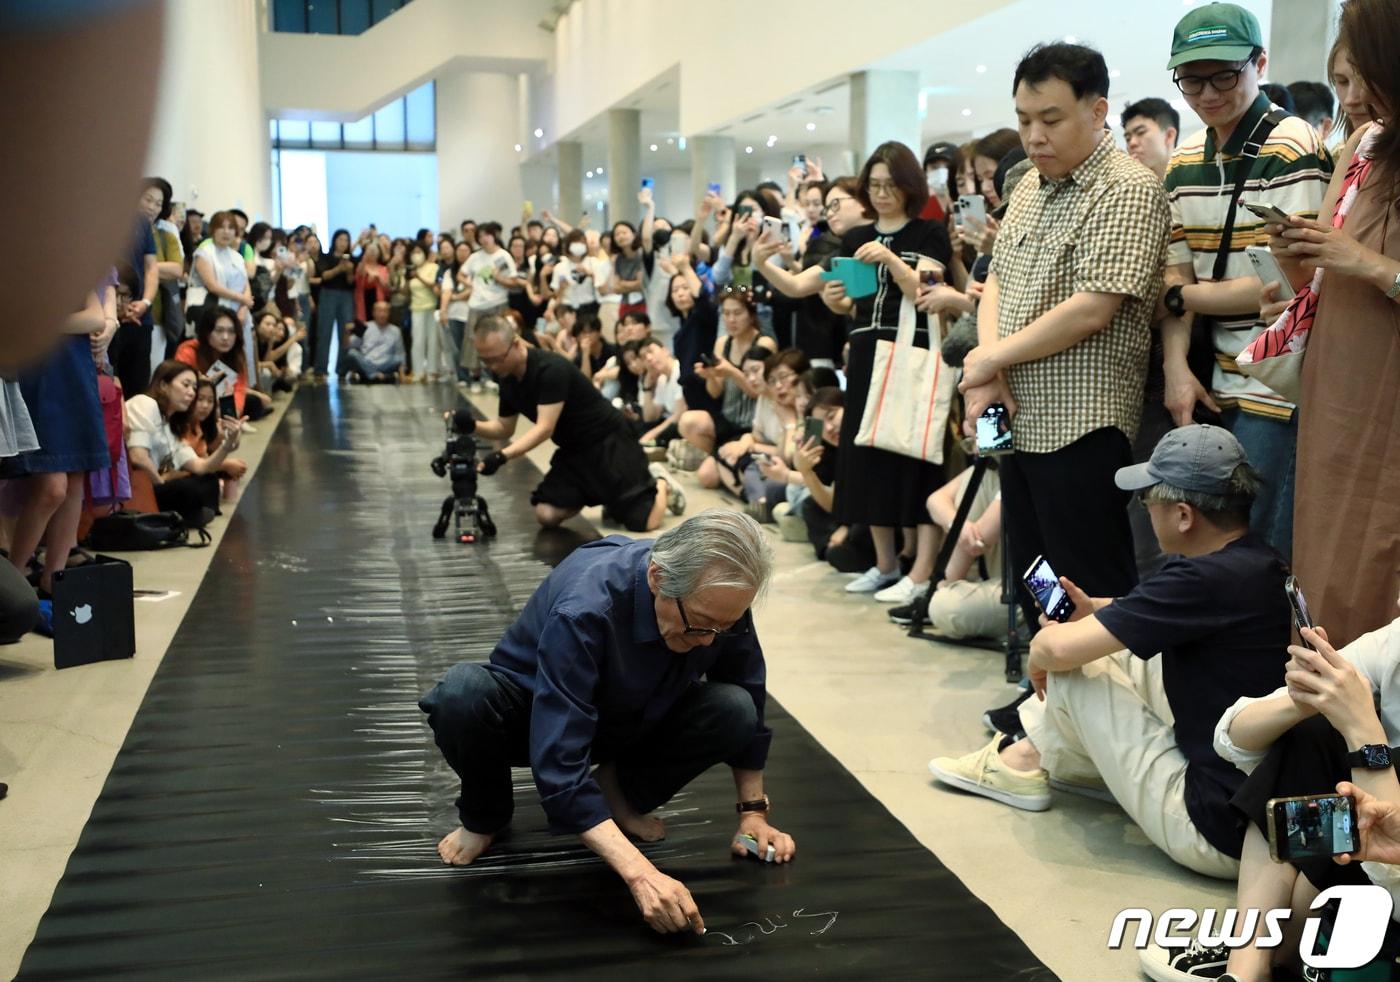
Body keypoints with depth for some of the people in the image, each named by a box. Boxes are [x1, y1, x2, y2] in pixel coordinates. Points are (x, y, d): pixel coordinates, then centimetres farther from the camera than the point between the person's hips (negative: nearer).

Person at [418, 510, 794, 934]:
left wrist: (753, 812, -4)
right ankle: (486, 816, -5)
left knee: (733, 708, -25)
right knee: (462, 695, -38)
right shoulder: (584, 608, -38)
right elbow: (558, 765, -41)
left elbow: (750, 704, -3)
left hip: (630, 724, 4)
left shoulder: (719, 602, -22)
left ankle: (622, 795, 3)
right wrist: (640, 874, -46)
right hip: (542, 720, -4)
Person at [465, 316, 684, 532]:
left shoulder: (551, 369, -27)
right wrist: (472, 426, -11)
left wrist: (502, 456, -41)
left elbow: (545, 428, -31)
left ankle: (660, 484, 19)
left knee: (643, 522, -15)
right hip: (574, 451, 8)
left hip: (609, 444, -8)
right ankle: (604, 495, 17)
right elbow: (505, 428, 9)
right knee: (546, 515, -9)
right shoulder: (508, 381, 0)